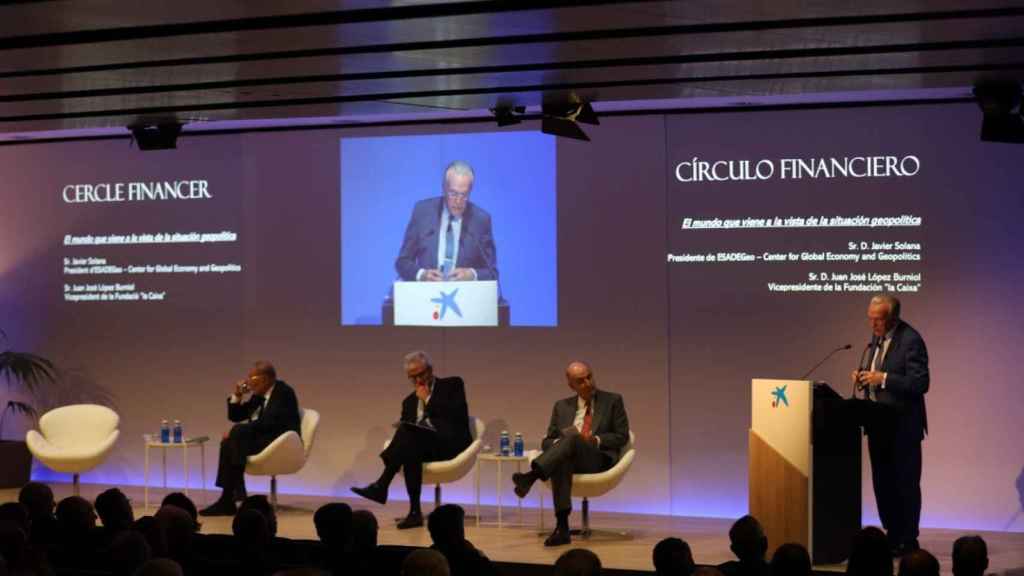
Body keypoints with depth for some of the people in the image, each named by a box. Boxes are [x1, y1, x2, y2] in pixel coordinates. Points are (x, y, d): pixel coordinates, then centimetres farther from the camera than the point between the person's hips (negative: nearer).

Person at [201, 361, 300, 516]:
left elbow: (268, 422, -23)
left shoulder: (284, 392, -10)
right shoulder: (259, 395, 15)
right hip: (262, 439, 9)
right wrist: (237, 395, 3)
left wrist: (234, 431, -20)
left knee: (238, 431, -25)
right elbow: (235, 416, 21)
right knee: (228, 443, -13)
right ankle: (228, 499, -19)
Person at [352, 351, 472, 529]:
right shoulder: (409, 401, 25)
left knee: (408, 433, -31)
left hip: (449, 442, -4)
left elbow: (458, 413, -7)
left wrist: (428, 399, -3)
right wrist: (401, 431, -8)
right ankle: (415, 512, -34)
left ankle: (381, 486, -31)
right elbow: (406, 426, 16)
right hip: (420, 445, 4)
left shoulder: (452, 385, 10)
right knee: (409, 450, -34)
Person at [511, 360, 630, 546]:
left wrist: (596, 440, -11)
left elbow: (622, 437, 8)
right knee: (560, 462, -38)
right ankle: (561, 527, -45)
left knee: (574, 438, -36)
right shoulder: (562, 406, 21)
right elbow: (548, 440, 18)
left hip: (599, 459, -2)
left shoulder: (613, 401, 13)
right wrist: (558, 443, -7)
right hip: (567, 458, 2)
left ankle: (532, 475, -53)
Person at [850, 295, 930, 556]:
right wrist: (864, 378, 0)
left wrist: (883, 379, -25)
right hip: (879, 422, 8)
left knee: (905, 484, 1)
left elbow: (920, 383, -21)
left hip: (902, 426, -8)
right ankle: (893, 537, 22)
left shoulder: (911, 340, -16)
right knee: (883, 483, 13)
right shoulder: (877, 335, 9)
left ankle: (908, 542, 9)